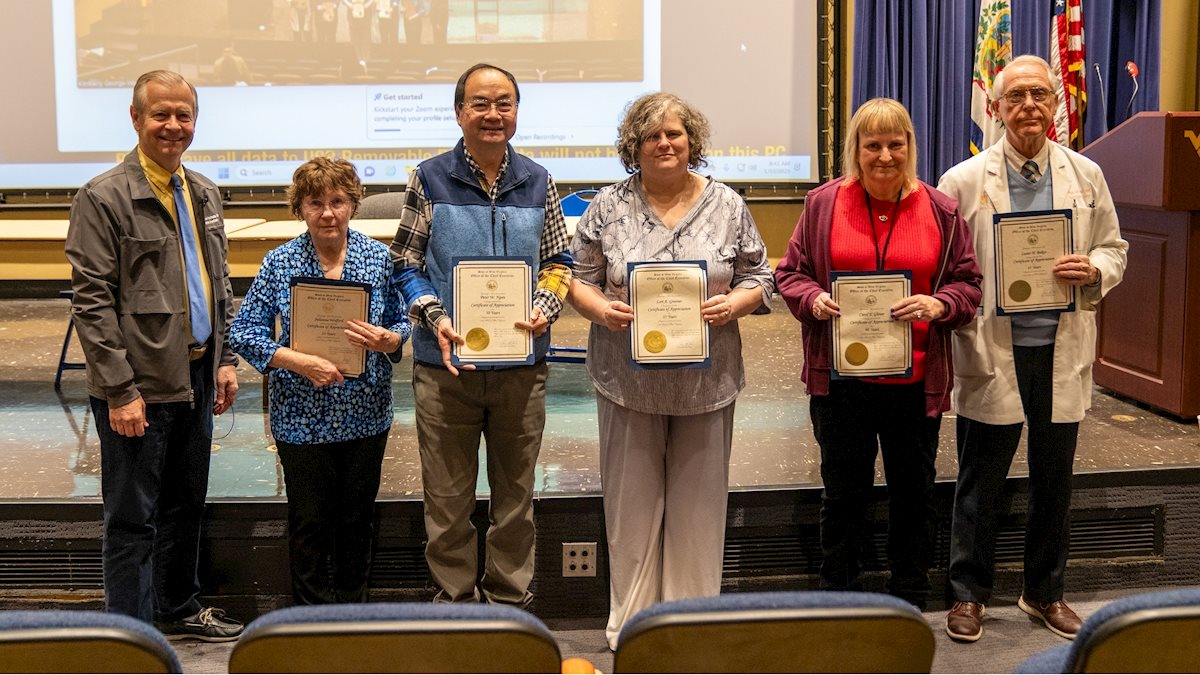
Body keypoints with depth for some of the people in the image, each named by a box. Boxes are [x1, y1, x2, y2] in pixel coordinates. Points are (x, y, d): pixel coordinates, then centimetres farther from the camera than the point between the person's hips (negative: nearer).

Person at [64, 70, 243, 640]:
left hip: (195, 378, 7)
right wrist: (120, 390, -18)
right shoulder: (103, 198, -11)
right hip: (140, 389, -7)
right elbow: (92, 302, -14)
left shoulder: (203, 194, 11)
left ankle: (179, 608, 36)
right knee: (133, 519, 3)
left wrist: (225, 360, 10)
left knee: (186, 506, 19)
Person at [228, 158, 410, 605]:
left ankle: (352, 606, 30)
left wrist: (386, 340, -17)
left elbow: (403, 323, 7)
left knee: (358, 518, 12)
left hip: (367, 415, 2)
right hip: (302, 419, -1)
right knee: (309, 522, 6)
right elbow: (243, 332, -5)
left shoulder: (379, 258, 0)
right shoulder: (279, 264, -4)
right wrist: (299, 362, -19)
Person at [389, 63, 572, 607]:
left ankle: (510, 595, 26)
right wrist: (433, 318, -15)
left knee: (515, 491, 12)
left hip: (522, 363, 2)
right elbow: (405, 262, 1)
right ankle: (455, 596, 21)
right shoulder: (429, 180, -1)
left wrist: (544, 308, -8)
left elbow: (558, 260, 11)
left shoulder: (538, 182, 6)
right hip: (445, 364, -2)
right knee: (447, 495, 6)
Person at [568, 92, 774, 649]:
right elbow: (579, 279, 5)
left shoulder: (727, 206, 4)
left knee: (698, 502, 8)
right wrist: (600, 309, -15)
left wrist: (734, 303, -13)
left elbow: (758, 278, 7)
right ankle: (631, 623, 18)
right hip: (628, 379, 0)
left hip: (707, 382, 1)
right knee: (631, 501, 6)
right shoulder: (608, 207, 3)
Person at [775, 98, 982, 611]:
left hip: (915, 381, 1)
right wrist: (814, 298, -16)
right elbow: (790, 274, 5)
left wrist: (937, 305, -16)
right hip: (840, 377, -1)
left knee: (914, 493, 12)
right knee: (843, 493, 10)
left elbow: (968, 282, 4)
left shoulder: (940, 210, 2)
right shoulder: (824, 204, 1)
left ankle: (910, 607, 28)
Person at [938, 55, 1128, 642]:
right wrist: (962, 306, -12)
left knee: (1054, 481, 14)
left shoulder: (1087, 176, 5)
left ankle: (1045, 592, 31)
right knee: (981, 482, 8)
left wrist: (1093, 272, -10)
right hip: (993, 351, -3)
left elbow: (1113, 249, 11)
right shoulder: (964, 181, -3)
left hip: (1062, 351, 3)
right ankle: (968, 594, 23)